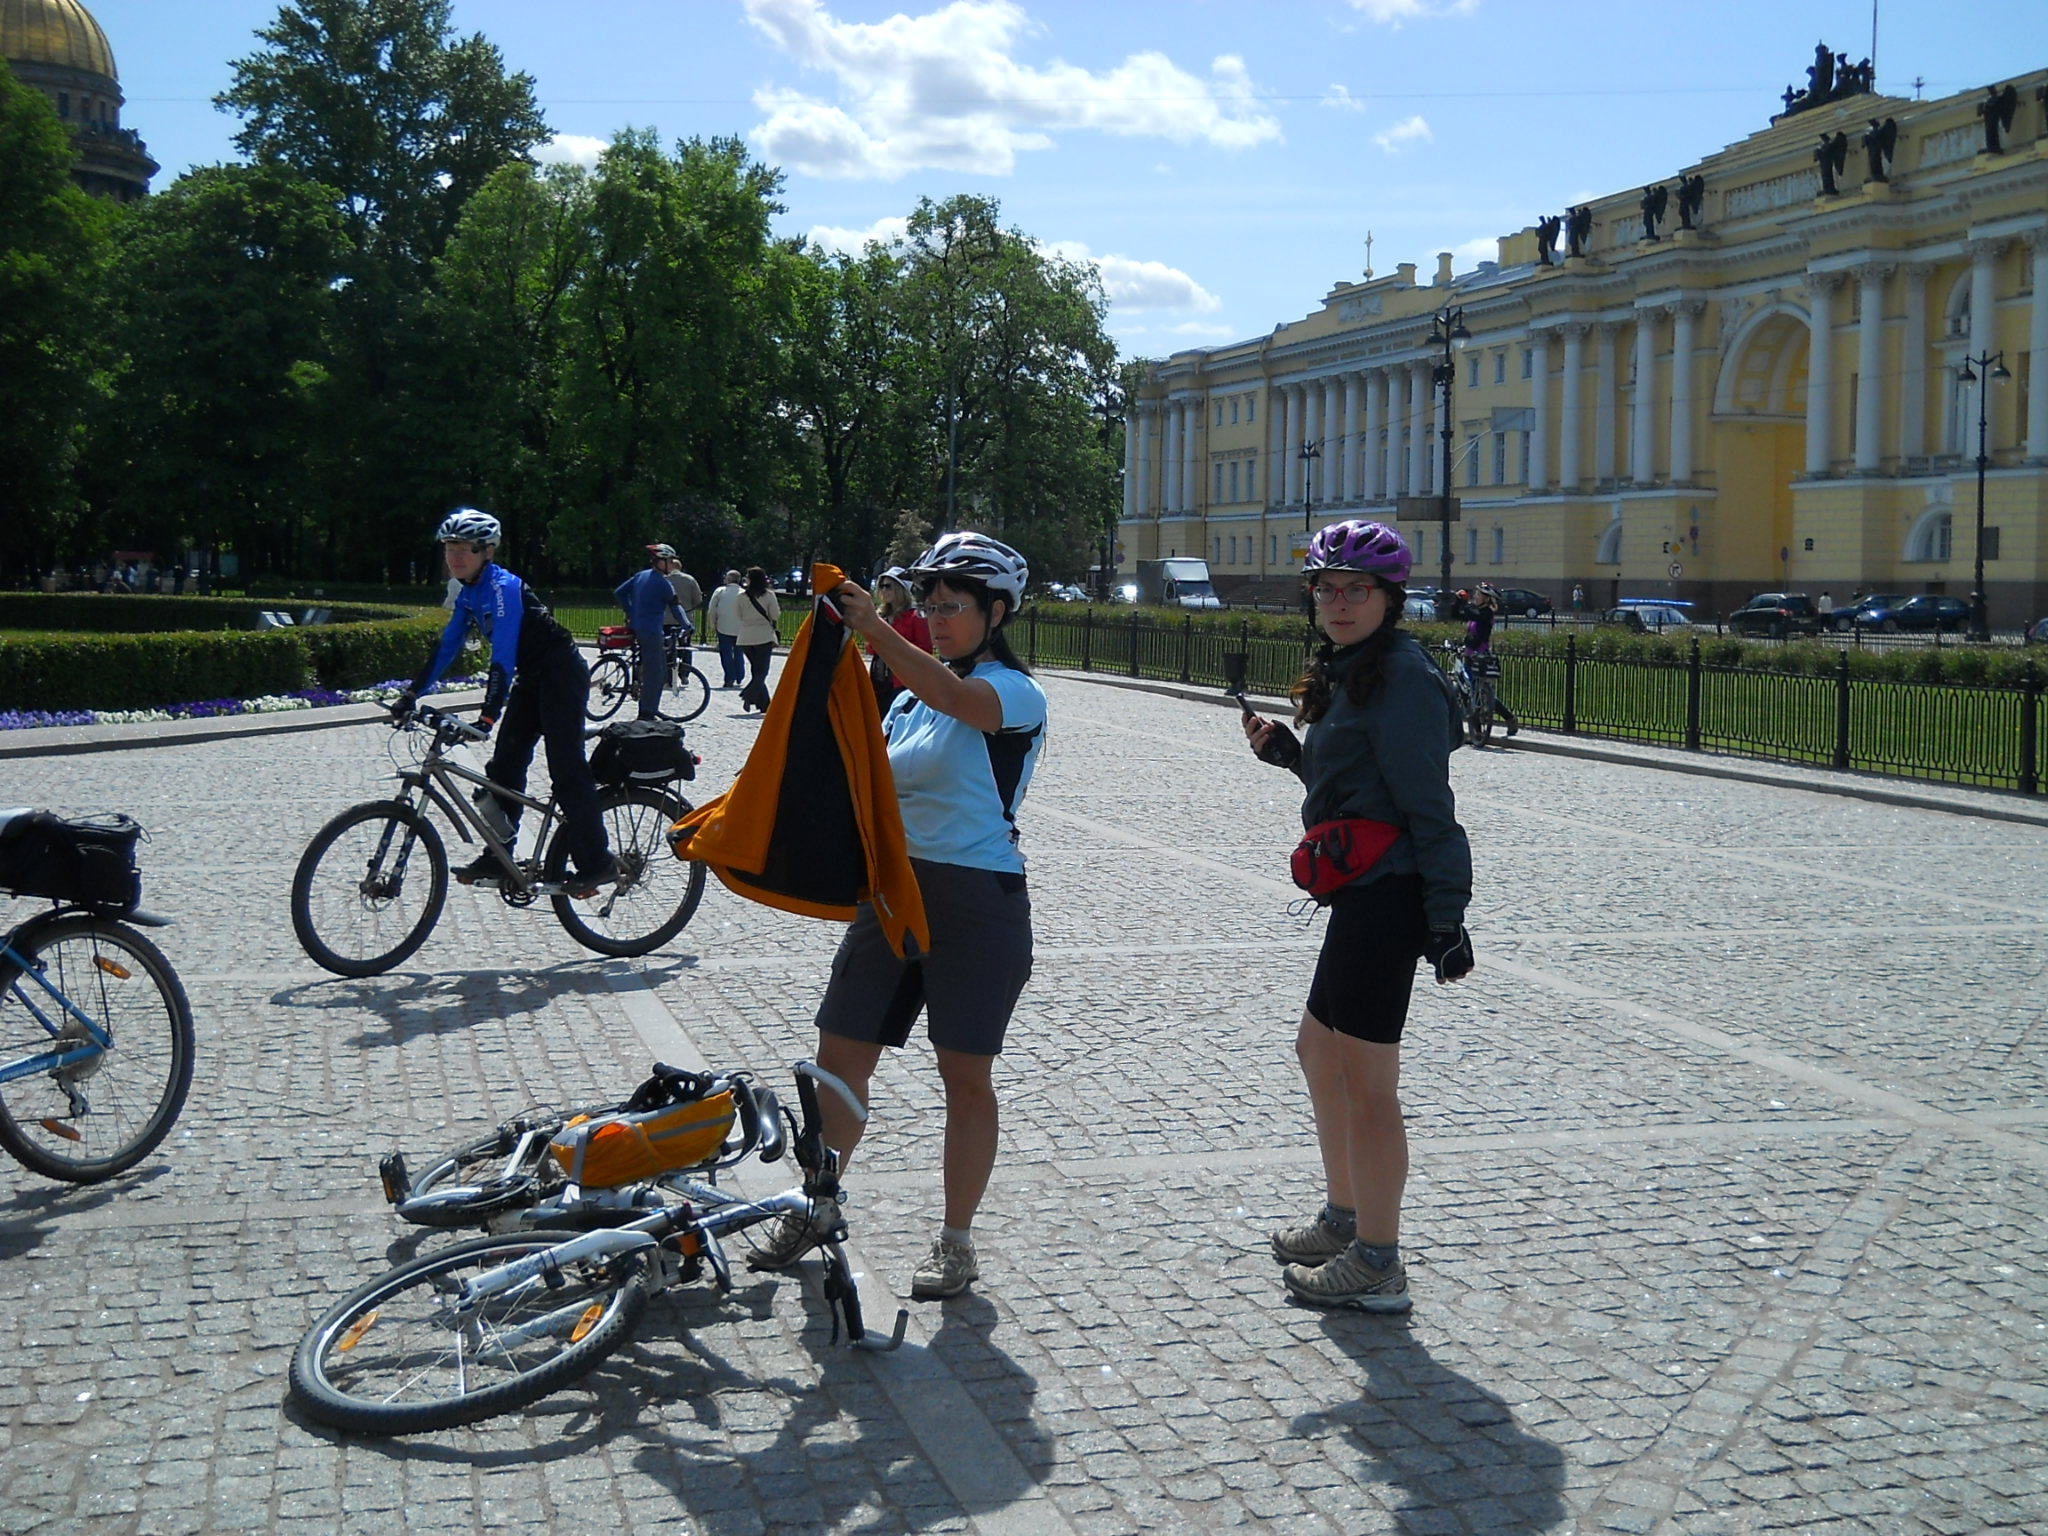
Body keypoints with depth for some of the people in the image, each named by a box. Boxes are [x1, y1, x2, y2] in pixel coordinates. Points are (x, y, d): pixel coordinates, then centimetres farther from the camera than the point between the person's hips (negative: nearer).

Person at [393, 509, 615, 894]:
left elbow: (503, 656, -30)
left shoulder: (502, 587, -22)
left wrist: (488, 716, -36)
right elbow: (447, 648, 10)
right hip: (533, 678, 9)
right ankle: (498, 858, 15)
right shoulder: (469, 594, 5)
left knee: (566, 768, -10)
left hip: (562, 675, -9)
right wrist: (411, 695, 4)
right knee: (505, 765, 8)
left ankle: (596, 862, -5)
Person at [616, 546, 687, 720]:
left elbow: (619, 593, 14)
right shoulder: (662, 583, -13)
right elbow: (675, 607, -7)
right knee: (654, 673, -4)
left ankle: (651, 709, 17)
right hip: (651, 631, -9)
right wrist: (687, 625, 6)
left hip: (638, 627, 9)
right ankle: (647, 713, -4)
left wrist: (630, 613, 20)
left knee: (660, 672, 15)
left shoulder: (640, 576, 11)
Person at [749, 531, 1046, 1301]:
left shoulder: (1016, 694, -8)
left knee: (966, 1074, 2)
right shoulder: (908, 696, 14)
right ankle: (816, 1206, 26)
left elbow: (955, 696, -31)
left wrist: (874, 629, -43)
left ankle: (957, 1242, 13)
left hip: (977, 898, -6)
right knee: (840, 1056, 8)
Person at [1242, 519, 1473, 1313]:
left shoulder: (1402, 678, -15)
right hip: (1361, 893, 11)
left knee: (1363, 1081, -3)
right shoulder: (1349, 673, 15)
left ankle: (1377, 1267, 8)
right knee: (1318, 1050, 21)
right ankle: (1344, 1218, 37)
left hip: (1386, 898, -11)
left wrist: (1446, 918, -20)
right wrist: (1286, 751, 9)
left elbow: (1429, 807, -19)